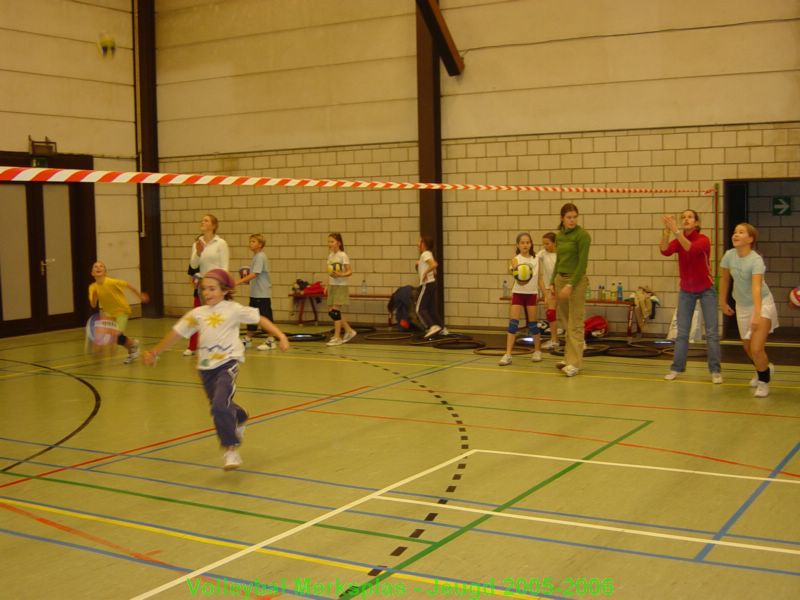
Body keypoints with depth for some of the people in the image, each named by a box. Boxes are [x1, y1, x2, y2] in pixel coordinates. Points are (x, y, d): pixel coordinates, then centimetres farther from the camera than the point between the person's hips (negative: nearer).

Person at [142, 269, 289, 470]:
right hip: (206, 367, 5)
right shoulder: (197, 313, 8)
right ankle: (239, 419, 53)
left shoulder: (233, 309, -4)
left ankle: (231, 449, -11)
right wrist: (154, 353, 19)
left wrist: (281, 336, -16)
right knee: (220, 407, 17)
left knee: (220, 405, -22)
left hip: (227, 362, -5)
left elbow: (259, 319, -6)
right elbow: (176, 333, 14)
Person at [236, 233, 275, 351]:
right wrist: (246, 279, 4)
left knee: (266, 315, -3)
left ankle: (271, 341, 4)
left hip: (263, 293, -9)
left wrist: (238, 282, -27)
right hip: (254, 292, 9)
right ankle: (247, 339, 23)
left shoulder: (260, 257, -15)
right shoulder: (255, 257, 13)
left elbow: (254, 274, -24)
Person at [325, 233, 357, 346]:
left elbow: (350, 271, -12)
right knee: (331, 311, 6)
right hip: (332, 286, 8)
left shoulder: (343, 256, -10)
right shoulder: (330, 256, 11)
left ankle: (337, 337, -4)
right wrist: (327, 285, 11)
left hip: (341, 286, -8)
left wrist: (340, 275, -28)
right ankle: (349, 331, 20)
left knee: (335, 311, -11)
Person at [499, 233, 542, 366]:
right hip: (518, 293, -2)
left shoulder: (536, 260, 6)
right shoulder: (515, 259, -6)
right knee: (513, 322, -9)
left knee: (532, 323, 9)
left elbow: (539, 278, 12)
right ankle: (508, 354, -11)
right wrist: (516, 272, -51)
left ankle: (537, 351, 25)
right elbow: (515, 273, -27)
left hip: (532, 294, 3)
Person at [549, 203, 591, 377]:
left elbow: (583, 263, -15)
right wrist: (553, 282, 13)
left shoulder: (582, 235, -11)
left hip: (576, 280, -7)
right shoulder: (559, 235, 10)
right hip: (560, 278, 7)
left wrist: (570, 285, -20)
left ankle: (575, 363, -7)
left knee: (575, 323, -7)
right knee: (566, 323, 11)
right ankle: (569, 357, 18)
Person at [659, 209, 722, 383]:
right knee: (682, 332, 6)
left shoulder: (703, 240, -16)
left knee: (711, 332, -3)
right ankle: (676, 368, 12)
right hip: (686, 291, 4)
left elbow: (691, 249, -38)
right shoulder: (679, 240, -4)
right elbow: (665, 251, -24)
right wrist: (667, 230, -35)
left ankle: (715, 370, 2)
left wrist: (676, 231, -45)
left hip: (706, 290, -4)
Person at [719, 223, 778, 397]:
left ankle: (763, 382, 11)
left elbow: (756, 288, -38)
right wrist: (723, 302, 12)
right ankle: (765, 368, 48)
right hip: (742, 306, 6)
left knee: (756, 349, -15)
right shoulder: (729, 255, -11)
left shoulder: (756, 260, -26)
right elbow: (724, 279, 5)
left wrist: (757, 314, -48)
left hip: (762, 303, -5)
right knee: (748, 348, 16)